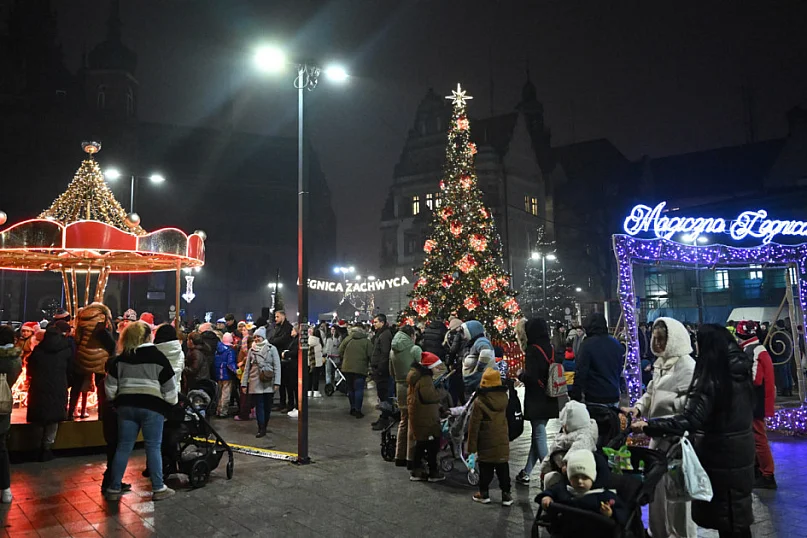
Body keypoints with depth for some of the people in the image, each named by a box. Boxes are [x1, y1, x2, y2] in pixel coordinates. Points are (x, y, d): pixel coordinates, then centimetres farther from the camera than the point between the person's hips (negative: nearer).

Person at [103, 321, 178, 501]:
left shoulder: (121, 358, 9)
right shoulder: (158, 357, -4)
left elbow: (111, 387, 10)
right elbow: (169, 387, -3)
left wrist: (116, 401, 22)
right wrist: (171, 403, 11)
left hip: (127, 406, 4)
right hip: (151, 406, -4)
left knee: (123, 447, 10)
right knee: (153, 447, 2)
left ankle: (114, 489, 14)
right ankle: (158, 488, 7)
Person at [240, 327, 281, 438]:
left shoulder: (272, 349, 1)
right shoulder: (251, 350, 9)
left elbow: (277, 366, -3)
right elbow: (247, 368, 10)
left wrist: (277, 382, -11)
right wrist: (244, 384, 4)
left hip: (269, 383, -1)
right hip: (255, 383, 1)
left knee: (267, 406, 5)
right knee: (259, 406, -2)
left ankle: (263, 427, 17)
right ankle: (262, 429, -1)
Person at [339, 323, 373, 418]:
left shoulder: (347, 339, 2)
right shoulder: (366, 341, -4)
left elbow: (340, 352, 3)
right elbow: (371, 355, -8)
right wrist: (371, 365, 8)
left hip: (347, 368, 3)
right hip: (360, 369, -3)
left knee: (350, 389, 16)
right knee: (359, 389, 0)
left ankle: (353, 408, 23)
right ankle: (357, 410, -4)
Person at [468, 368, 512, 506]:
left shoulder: (479, 402, -17)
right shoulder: (503, 397, -3)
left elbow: (474, 425, -13)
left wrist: (471, 446, -7)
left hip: (486, 443, -4)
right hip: (502, 441, 4)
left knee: (485, 468, 8)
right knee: (503, 468, 10)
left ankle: (484, 493, 16)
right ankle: (506, 494, 13)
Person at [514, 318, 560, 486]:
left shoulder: (533, 350, -16)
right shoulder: (551, 349, 7)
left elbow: (531, 377, -23)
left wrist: (521, 375, -2)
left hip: (536, 401, -8)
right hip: (549, 401, 8)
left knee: (539, 435, -1)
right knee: (537, 434, 14)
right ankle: (526, 473, 22)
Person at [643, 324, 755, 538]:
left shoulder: (711, 379, -23)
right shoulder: (740, 371, 1)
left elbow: (688, 421, -30)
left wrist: (648, 426, -30)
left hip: (720, 454, -8)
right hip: (740, 450, 8)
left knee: (724, 516, 7)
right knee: (737, 512, 21)